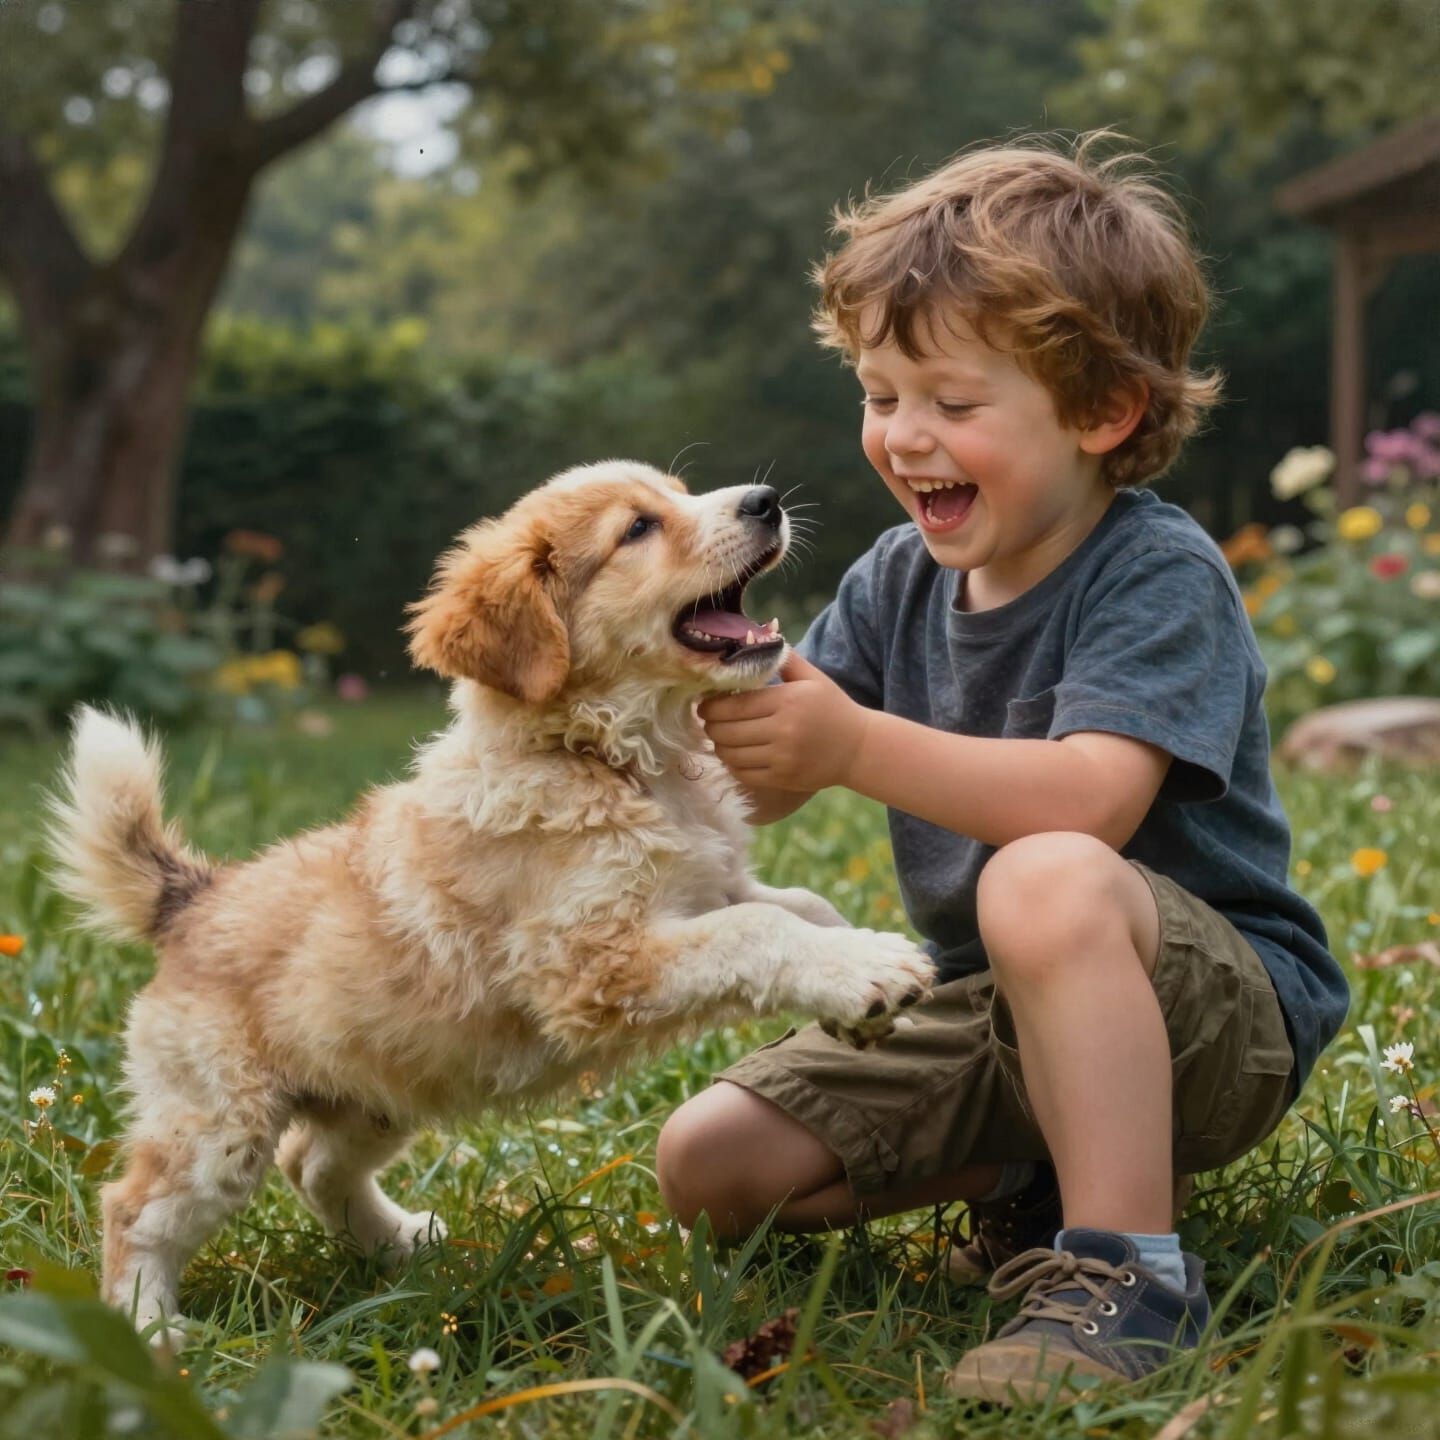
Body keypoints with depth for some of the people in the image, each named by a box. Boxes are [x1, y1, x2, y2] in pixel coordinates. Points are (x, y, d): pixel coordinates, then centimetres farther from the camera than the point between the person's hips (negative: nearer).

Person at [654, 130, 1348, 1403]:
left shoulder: (1160, 576, -17)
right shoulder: (898, 582, 4)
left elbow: (1090, 801, -34)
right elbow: (763, 791, -3)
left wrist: (855, 747, -41)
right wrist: (711, 716, -26)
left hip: (1216, 1004, -7)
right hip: (989, 1012, 8)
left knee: (1046, 882, -41)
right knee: (708, 1165, 0)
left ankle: (1129, 1264, -29)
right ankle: (1032, 1176, 8)